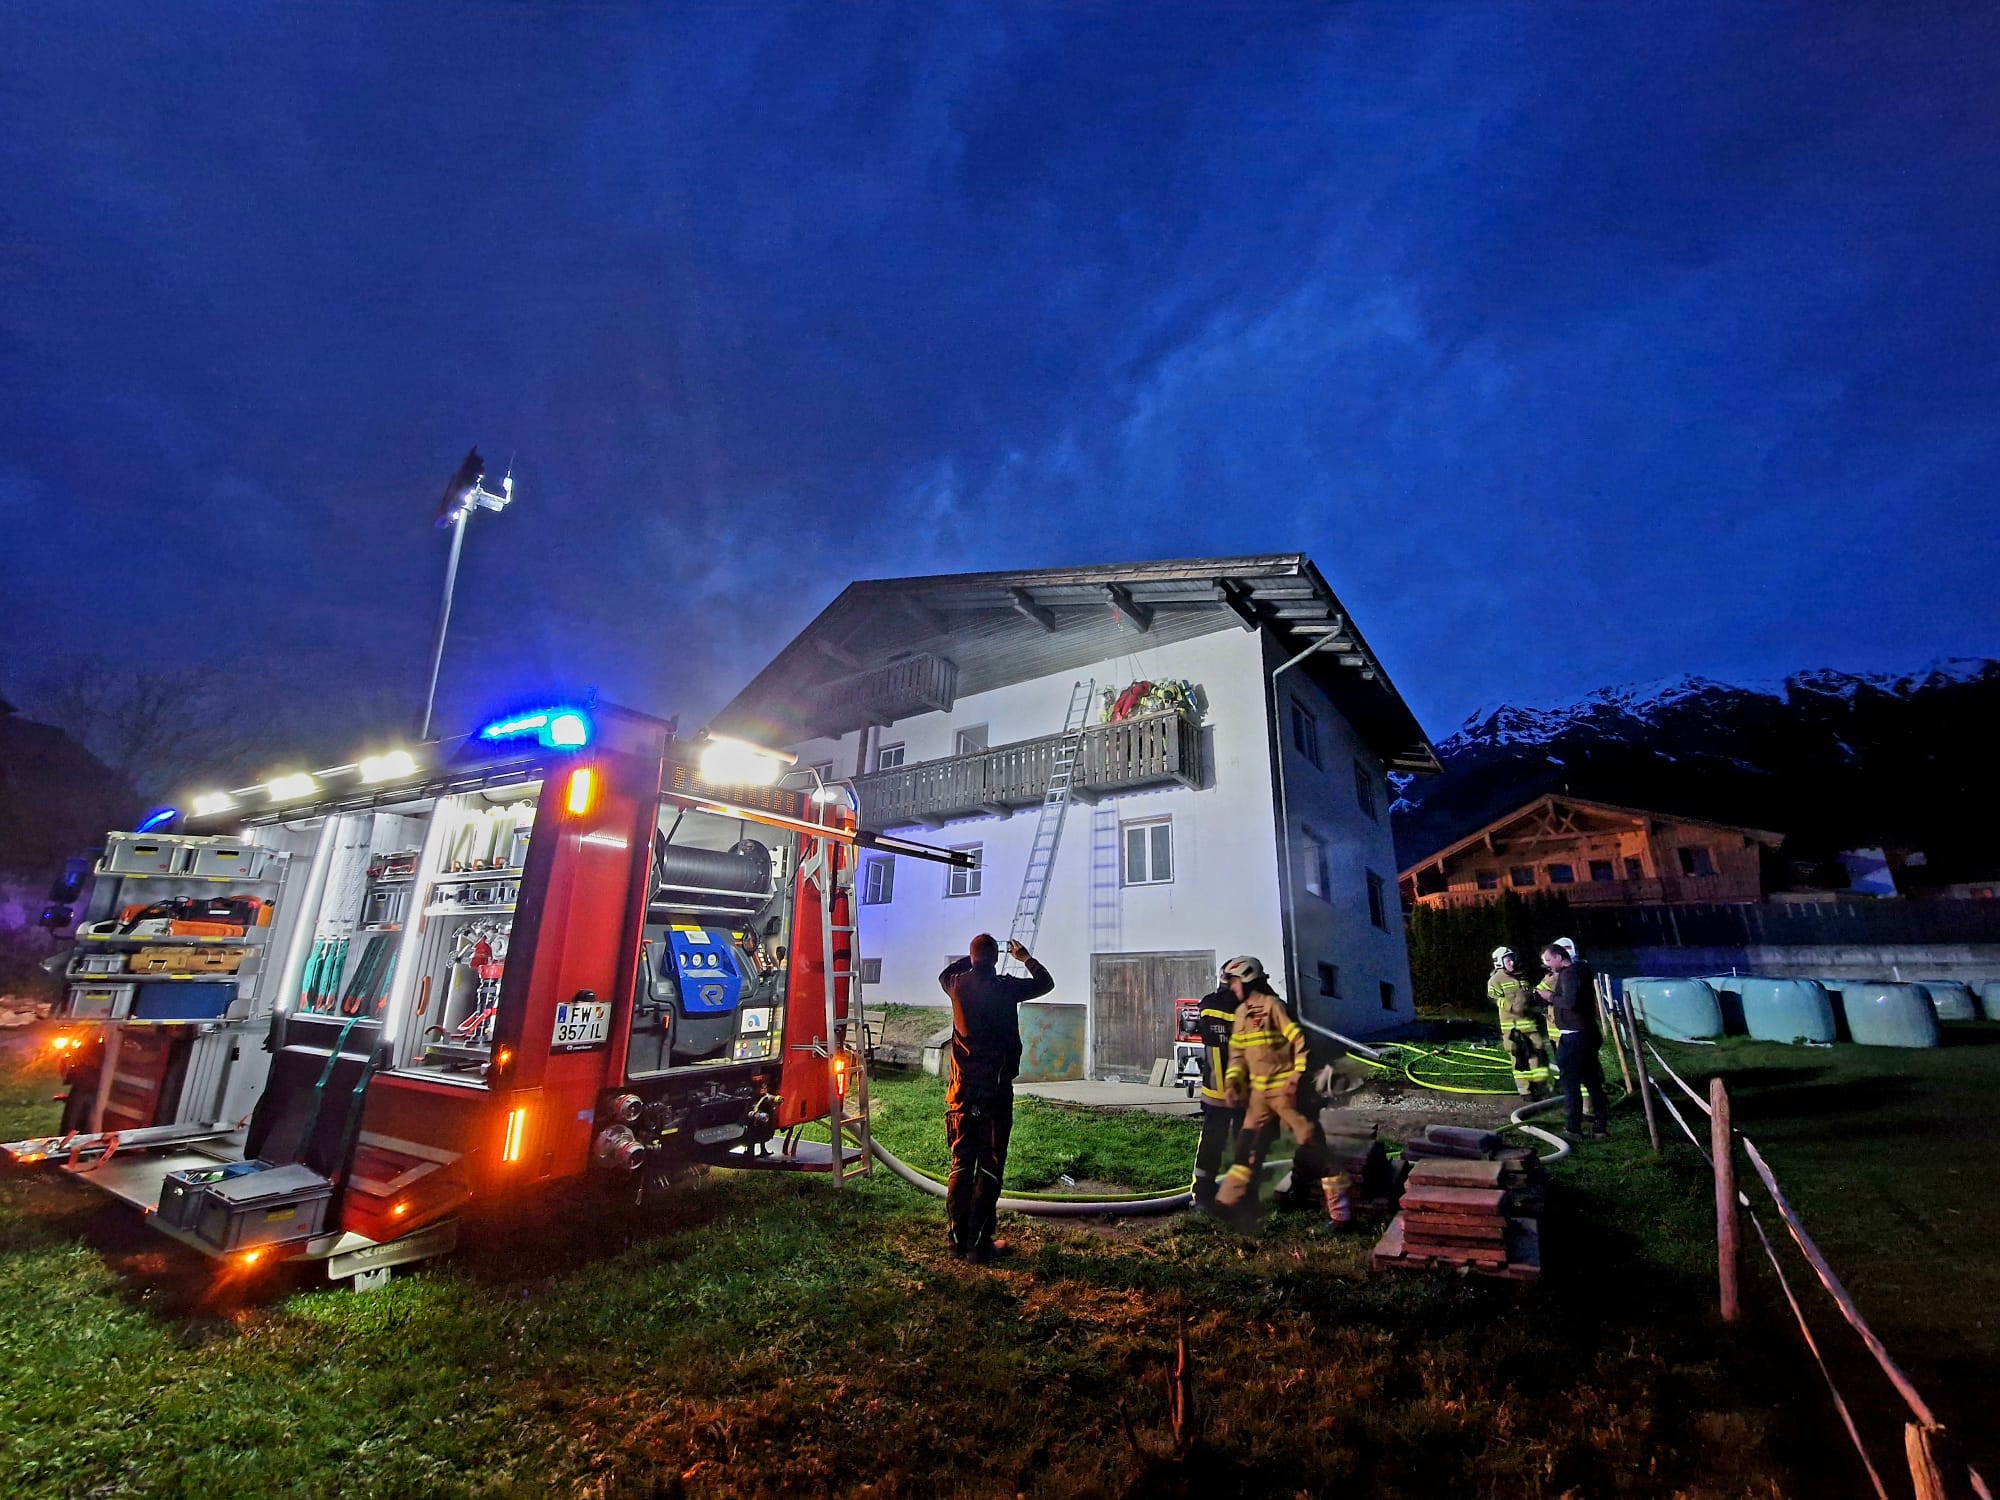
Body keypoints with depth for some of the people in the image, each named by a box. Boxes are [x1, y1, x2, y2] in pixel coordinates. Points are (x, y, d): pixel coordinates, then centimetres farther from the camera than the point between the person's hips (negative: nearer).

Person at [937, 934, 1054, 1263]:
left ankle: (956, 1238, 21)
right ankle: (978, 1244, 8)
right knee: (989, 1169, 4)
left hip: (962, 1093, 4)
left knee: (960, 1165, 13)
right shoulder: (1005, 987, -11)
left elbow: (945, 974, 26)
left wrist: (971, 959, 32)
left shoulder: (958, 985, -1)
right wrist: (1024, 957, 22)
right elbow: (1046, 982, 7)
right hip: (996, 1093, -4)